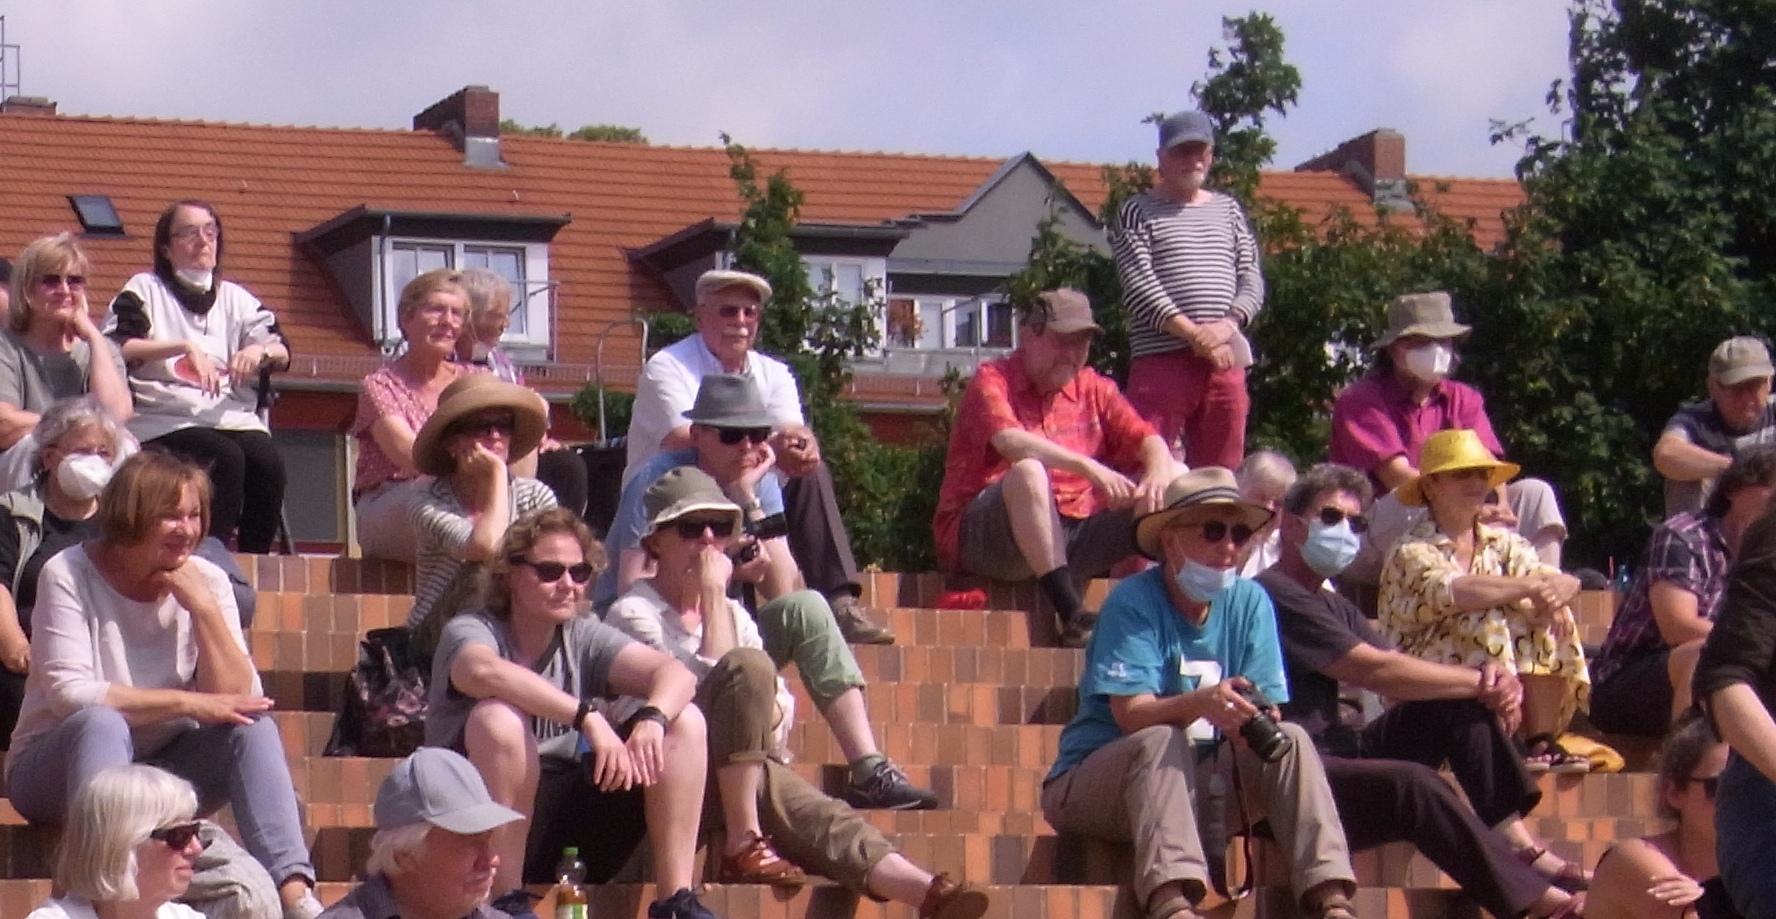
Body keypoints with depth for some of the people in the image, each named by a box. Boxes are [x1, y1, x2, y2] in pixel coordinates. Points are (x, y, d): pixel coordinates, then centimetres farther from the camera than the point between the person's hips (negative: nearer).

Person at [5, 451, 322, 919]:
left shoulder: (206, 581, -2)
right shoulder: (69, 575, -13)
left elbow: (237, 701, -11)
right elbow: (69, 694, -24)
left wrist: (204, 608, -20)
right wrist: (186, 703, -24)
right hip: (56, 770, -4)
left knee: (254, 728, -20)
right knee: (102, 722, -34)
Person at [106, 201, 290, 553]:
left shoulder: (236, 298, 22)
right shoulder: (145, 290, 10)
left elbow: (282, 353, 14)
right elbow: (117, 349, -7)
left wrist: (260, 351, -10)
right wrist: (183, 346, -16)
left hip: (233, 418, 4)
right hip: (164, 421, -4)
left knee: (268, 461, -27)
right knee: (226, 459, -33)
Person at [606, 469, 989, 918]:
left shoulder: (733, 614, 21)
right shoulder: (633, 613, -2)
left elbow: (778, 711, 13)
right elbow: (712, 684, -16)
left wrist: (765, 713, -10)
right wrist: (713, 593, -8)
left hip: (746, 776, 6)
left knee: (821, 817, -27)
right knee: (749, 666, -28)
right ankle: (744, 845, -30)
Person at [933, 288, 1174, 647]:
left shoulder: (1093, 389, 15)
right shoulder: (992, 381, -3)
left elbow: (1148, 441, 5)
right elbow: (1009, 442, -23)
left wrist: (1158, 475, -20)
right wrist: (1089, 468, -34)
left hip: (1073, 533, 6)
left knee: (1176, 482, -5)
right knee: (1028, 472, -38)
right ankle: (1072, 615, -43)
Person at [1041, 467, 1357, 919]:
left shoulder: (1249, 602, 3)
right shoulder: (1133, 602, -12)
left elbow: (1267, 712, -4)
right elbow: (1131, 714, -24)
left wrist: (1256, 722, -29)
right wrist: (1202, 703, -43)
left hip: (1195, 784, 5)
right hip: (1092, 782, -5)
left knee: (1292, 741, -16)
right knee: (1161, 741, -34)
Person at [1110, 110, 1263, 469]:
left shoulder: (1228, 210, 20)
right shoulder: (1137, 212, 5)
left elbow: (1252, 281, 13)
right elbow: (1139, 286, -7)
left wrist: (1229, 323, -8)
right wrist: (1194, 334, -17)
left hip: (1225, 362, 5)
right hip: (1162, 359, -5)